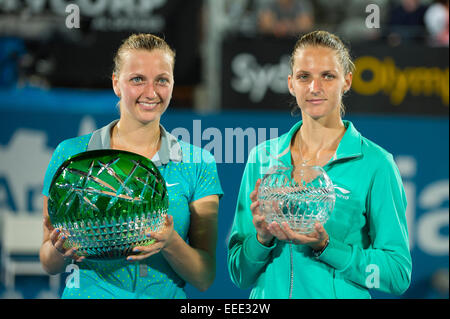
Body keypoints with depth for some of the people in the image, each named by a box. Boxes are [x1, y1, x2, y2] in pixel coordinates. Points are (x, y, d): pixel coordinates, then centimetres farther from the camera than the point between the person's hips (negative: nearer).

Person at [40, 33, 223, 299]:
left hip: (167, 295, 0)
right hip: (89, 295, 0)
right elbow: (49, 264, 8)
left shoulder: (198, 163, 4)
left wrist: (171, 244, -16)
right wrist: (60, 249, -13)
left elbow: (205, 278, 1)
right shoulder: (71, 155, 3)